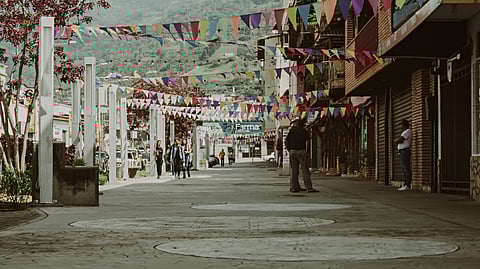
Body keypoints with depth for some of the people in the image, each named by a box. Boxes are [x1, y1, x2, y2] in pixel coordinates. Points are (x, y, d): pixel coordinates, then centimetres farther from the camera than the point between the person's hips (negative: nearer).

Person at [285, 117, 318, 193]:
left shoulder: (292, 130, 11)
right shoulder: (304, 131, 1)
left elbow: (286, 141, 9)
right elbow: (308, 141, -7)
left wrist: (289, 150, 14)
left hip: (292, 151, 4)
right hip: (301, 151, -4)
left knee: (294, 170, 9)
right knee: (305, 170, -3)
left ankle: (294, 187, 9)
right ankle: (309, 187, -6)